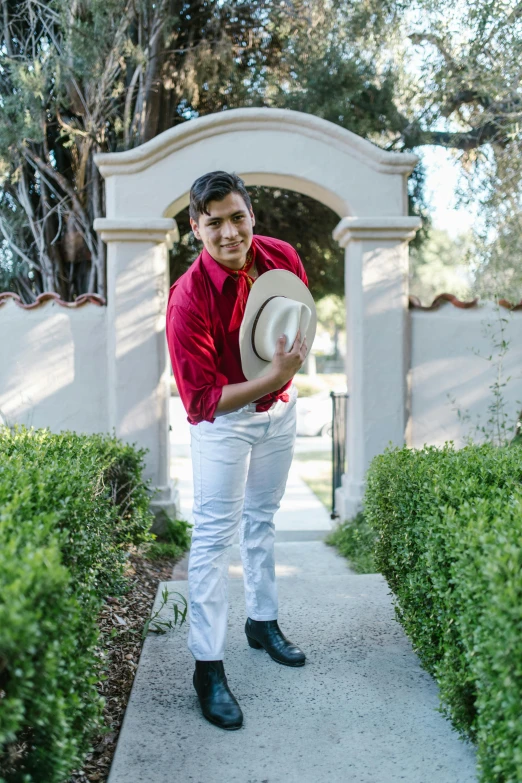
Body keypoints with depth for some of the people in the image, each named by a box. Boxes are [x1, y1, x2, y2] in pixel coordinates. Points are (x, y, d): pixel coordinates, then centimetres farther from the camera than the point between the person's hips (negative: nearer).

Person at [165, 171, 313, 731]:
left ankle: (263, 623, 37)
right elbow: (201, 400, -29)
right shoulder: (189, 298, -29)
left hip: (279, 410, 6)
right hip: (222, 421, -6)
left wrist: (293, 361, -9)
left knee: (262, 521, 19)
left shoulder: (283, 258, -12)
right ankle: (208, 667, 5)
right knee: (214, 535, -4)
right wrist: (273, 378, -38)